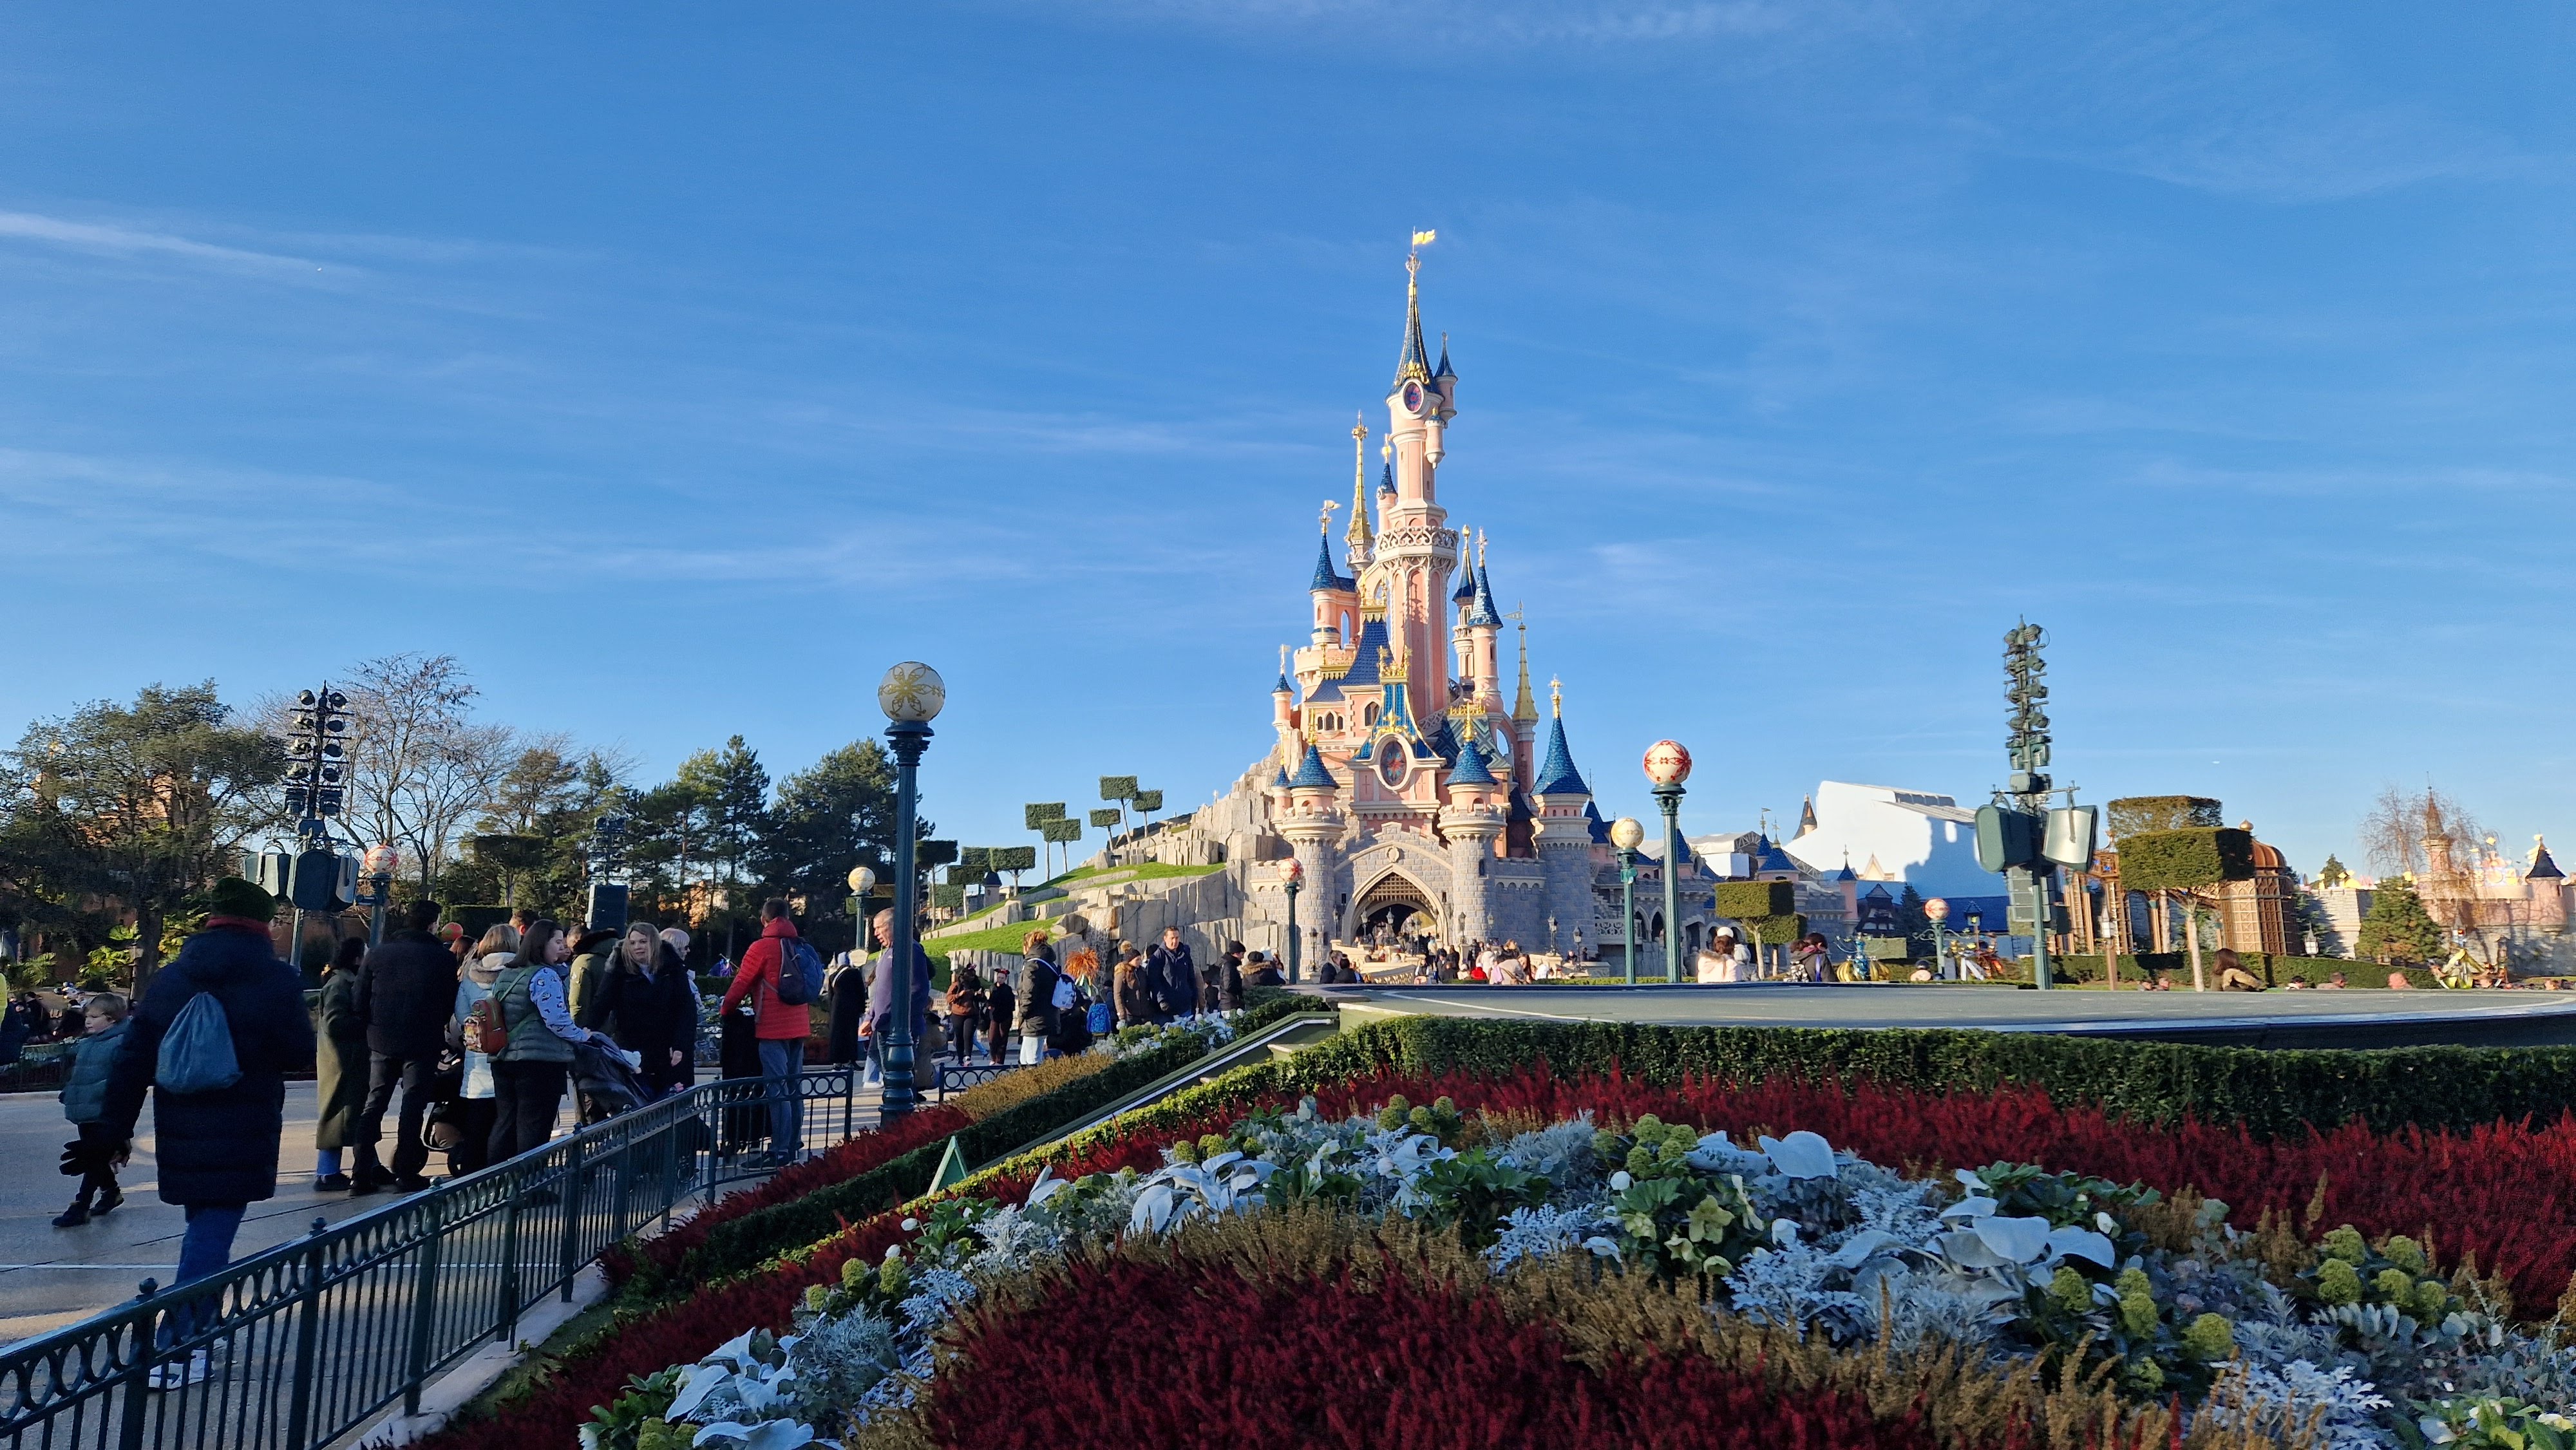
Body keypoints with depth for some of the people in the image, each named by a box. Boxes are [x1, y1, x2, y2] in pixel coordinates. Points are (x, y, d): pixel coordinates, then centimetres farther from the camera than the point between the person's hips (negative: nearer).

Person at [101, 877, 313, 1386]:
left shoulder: (169, 978, 6)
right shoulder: (277, 980, -9)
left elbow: (132, 1059, 6)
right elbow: (300, 1054, -5)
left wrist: (117, 1126, 13)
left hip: (181, 1131, 5)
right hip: (242, 1134, -5)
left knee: (202, 1224, 22)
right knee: (212, 1231, -3)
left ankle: (192, 1328, 30)